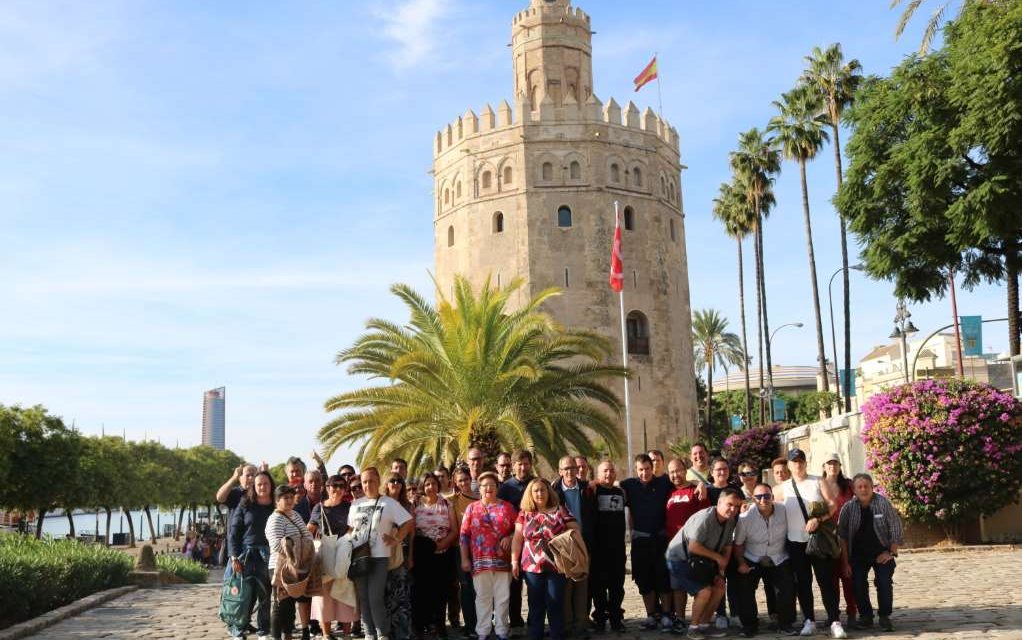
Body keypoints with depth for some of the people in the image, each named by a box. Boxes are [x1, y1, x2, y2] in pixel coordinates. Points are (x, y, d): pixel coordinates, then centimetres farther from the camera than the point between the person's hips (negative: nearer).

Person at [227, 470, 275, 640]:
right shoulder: (244, 506, 4)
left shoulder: (277, 507, 8)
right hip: (248, 556, -1)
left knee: (267, 594, 1)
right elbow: (234, 533, 2)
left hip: (270, 556, 1)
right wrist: (234, 557, -7)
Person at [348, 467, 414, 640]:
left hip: (378, 557, -4)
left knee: (375, 598, -9)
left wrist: (396, 539, -6)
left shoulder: (389, 503, -1)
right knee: (363, 598, 7)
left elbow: (409, 522, -1)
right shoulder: (355, 504, 12)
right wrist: (347, 544, 6)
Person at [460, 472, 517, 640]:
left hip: (502, 560, 0)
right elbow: (464, 534, 4)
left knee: (503, 597, 4)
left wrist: (509, 537, -12)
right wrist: (465, 559, -1)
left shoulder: (507, 506, 7)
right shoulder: (472, 507, 7)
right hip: (480, 560, 0)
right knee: (482, 597, 4)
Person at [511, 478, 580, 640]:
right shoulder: (524, 513, 8)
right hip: (532, 566, 2)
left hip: (556, 565, -1)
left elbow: (576, 531, 2)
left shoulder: (559, 510, 3)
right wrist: (514, 561, 1)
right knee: (536, 604, 8)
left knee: (555, 604, 1)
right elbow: (517, 539, 7)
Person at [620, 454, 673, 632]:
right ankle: (650, 616, 15)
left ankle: (666, 616, 9)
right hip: (640, 538, 1)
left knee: (664, 577, 1)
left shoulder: (664, 483, 1)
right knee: (644, 579, 6)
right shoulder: (630, 485, 3)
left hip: (661, 537, -1)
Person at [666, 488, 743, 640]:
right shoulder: (704, 518, -29)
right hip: (679, 559, -9)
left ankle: (704, 625, 20)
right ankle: (693, 627, 1)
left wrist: (721, 572, 0)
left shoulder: (730, 521, -2)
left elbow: (727, 547, 7)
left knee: (719, 588, 5)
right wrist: (717, 557, -19)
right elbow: (693, 547, -31)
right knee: (705, 591, -18)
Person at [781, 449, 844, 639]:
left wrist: (818, 519, -18)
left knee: (827, 580, -4)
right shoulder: (783, 488, 6)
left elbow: (832, 506, -5)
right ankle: (809, 621, 14)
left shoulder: (818, 482, 0)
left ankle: (834, 621, -1)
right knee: (802, 583, 5)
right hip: (796, 542, 2)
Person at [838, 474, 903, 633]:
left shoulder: (883, 503, -11)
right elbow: (842, 536, -3)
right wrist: (846, 562, -4)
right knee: (858, 585, -2)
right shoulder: (848, 508, -8)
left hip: (882, 553, -2)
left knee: (885, 584, -10)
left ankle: (885, 617, 7)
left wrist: (892, 552, -11)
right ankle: (866, 616, 16)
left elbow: (895, 527, -7)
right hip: (858, 555, 2)